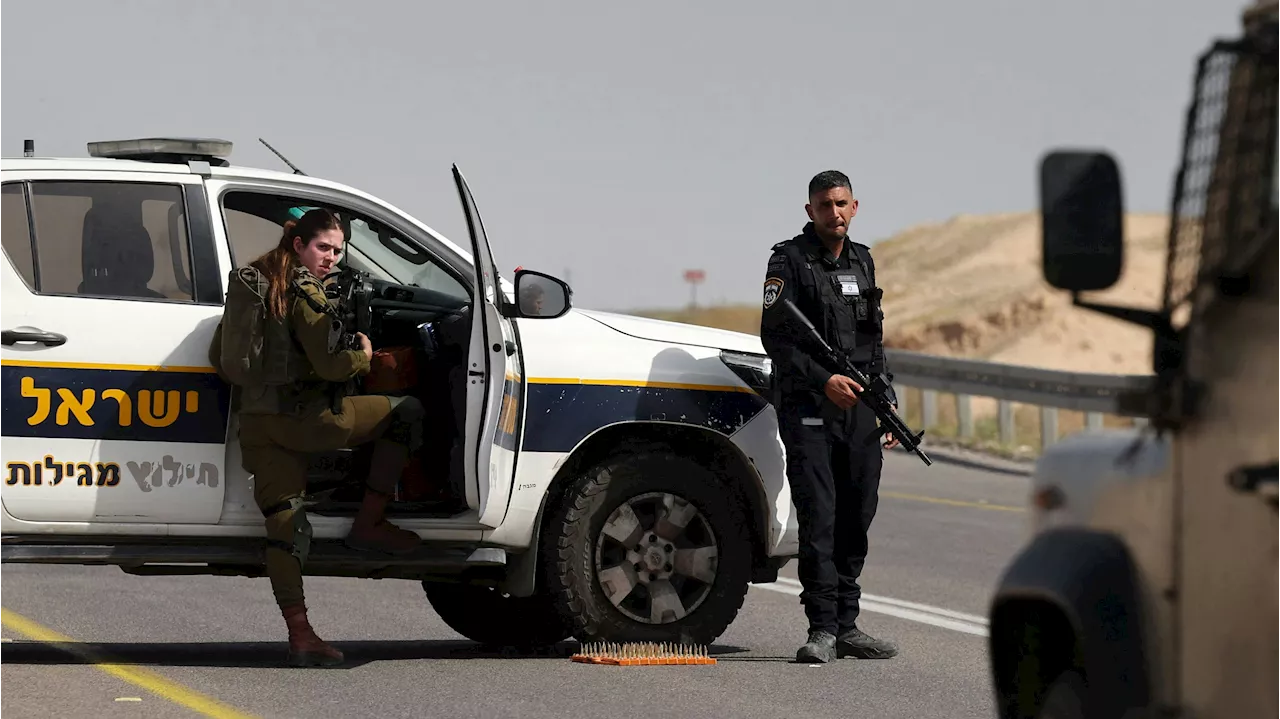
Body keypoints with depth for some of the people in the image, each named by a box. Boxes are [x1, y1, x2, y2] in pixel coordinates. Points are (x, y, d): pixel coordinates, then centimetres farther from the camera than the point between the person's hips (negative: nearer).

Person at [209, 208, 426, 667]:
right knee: (406, 414, 5)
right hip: (301, 415, -8)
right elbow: (329, 364, -15)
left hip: (254, 420, 8)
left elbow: (218, 358, 19)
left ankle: (299, 634, -1)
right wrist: (363, 358, 5)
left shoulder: (249, 283, 14)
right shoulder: (303, 293, -10)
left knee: (284, 525, 6)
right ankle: (368, 525, 5)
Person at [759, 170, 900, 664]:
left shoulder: (862, 261, 16)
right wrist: (824, 380, -20)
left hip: (858, 409, 6)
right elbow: (775, 338, -11)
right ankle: (822, 631, -12)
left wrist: (887, 400, 17)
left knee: (856, 520, 7)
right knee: (818, 519, -11)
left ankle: (847, 626, 14)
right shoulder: (789, 261, -4)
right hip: (808, 409, -6)